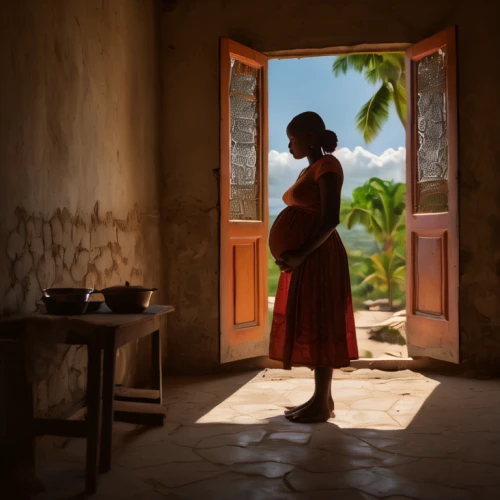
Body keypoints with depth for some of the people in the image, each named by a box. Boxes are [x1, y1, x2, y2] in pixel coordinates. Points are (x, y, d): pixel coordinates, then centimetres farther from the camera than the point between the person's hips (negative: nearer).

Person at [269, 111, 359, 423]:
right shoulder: (309, 171, 19)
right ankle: (322, 398, 16)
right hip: (305, 258, 10)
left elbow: (330, 219, -19)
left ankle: (322, 404, -1)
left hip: (318, 258, -10)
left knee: (319, 326, -7)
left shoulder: (327, 165, -9)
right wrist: (289, 253, 7)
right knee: (310, 326, 10)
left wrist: (300, 255, -21)